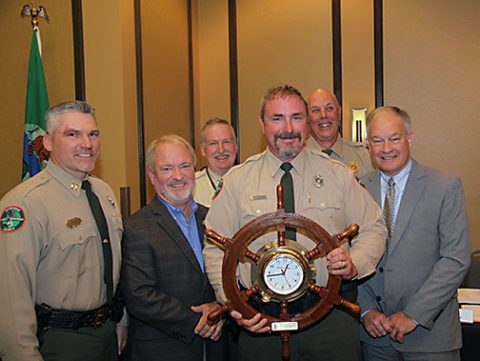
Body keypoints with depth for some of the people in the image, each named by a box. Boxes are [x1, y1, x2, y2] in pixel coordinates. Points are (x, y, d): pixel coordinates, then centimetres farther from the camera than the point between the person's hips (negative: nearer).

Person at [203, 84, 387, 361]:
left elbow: (373, 229, 8)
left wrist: (355, 264, -13)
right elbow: (216, 249, 2)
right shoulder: (238, 180, 3)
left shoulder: (338, 175, 5)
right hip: (260, 319, 0)